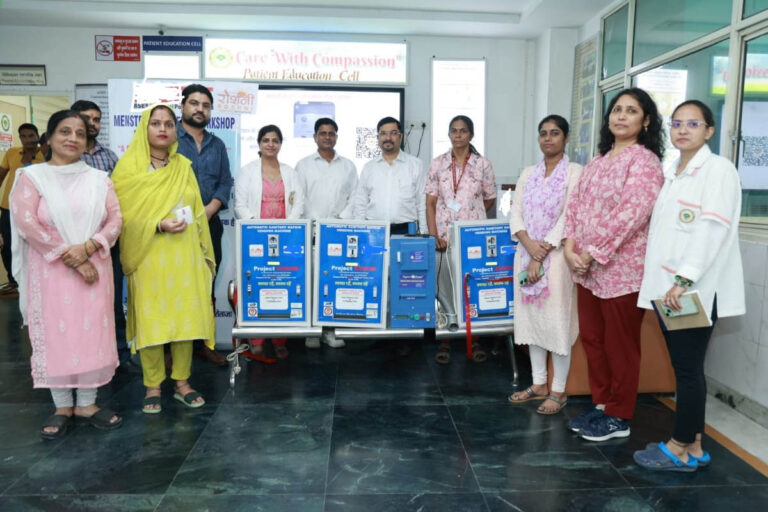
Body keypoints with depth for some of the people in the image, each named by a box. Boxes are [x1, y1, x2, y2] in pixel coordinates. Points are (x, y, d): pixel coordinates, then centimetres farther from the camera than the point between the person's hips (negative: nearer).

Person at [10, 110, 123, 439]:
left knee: (92, 332, 3)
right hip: (51, 271, -2)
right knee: (55, 334, 3)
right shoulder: (32, 176, 1)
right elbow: (27, 224, -10)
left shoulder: (98, 179, 9)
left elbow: (114, 220, 1)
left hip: (93, 268, 2)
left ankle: (87, 403, 15)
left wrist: (86, 248, -16)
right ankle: (62, 407, 16)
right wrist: (70, 258, -15)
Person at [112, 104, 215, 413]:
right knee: (151, 319, 2)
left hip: (184, 255, 3)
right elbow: (121, 218, -4)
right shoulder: (128, 167, -1)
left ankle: (182, 382, 19)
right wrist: (159, 226, -18)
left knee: (184, 316, 6)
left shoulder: (184, 167, 10)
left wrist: (203, 254, 9)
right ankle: (153, 387, 17)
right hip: (149, 256, -3)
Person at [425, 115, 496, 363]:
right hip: (443, 236, 1)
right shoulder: (438, 164, 5)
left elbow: (490, 198, 12)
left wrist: (470, 215, 6)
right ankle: (447, 338, 15)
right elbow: (430, 202, 3)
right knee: (444, 284, 4)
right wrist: (433, 235, -7)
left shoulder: (483, 164, 3)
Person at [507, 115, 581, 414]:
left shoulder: (574, 172, -3)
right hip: (526, 255, 6)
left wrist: (541, 254, -15)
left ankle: (558, 391, 12)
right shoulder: (528, 174, 13)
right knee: (531, 319, 10)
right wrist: (529, 244, -13)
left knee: (557, 321, -1)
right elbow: (516, 213, 5)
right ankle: (539, 384, 23)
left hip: (556, 257, -5)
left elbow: (568, 218, -12)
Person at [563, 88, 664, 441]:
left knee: (620, 345, 5)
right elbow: (576, 205, 9)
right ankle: (601, 404, 32)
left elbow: (631, 214, -19)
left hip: (621, 269, -7)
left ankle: (618, 417, 20)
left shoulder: (644, 161, -9)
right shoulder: (598, 161, 14)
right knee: (592, 339, 15)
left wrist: (592, 254, -18)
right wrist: (570, 248, -5)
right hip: (587, 268, 7)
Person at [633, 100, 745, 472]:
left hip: (696, 290, -7)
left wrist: (683, 280, -24)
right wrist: (664, 282, 11)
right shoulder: (668, 171, 17)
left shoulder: (719, 169, -6)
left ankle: (682, 449, 12)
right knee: (684, 368, 12)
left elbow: (712, 230, -17)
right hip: (666, 287, 7)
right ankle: (693, 447, 22)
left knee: (688, 368, 0)